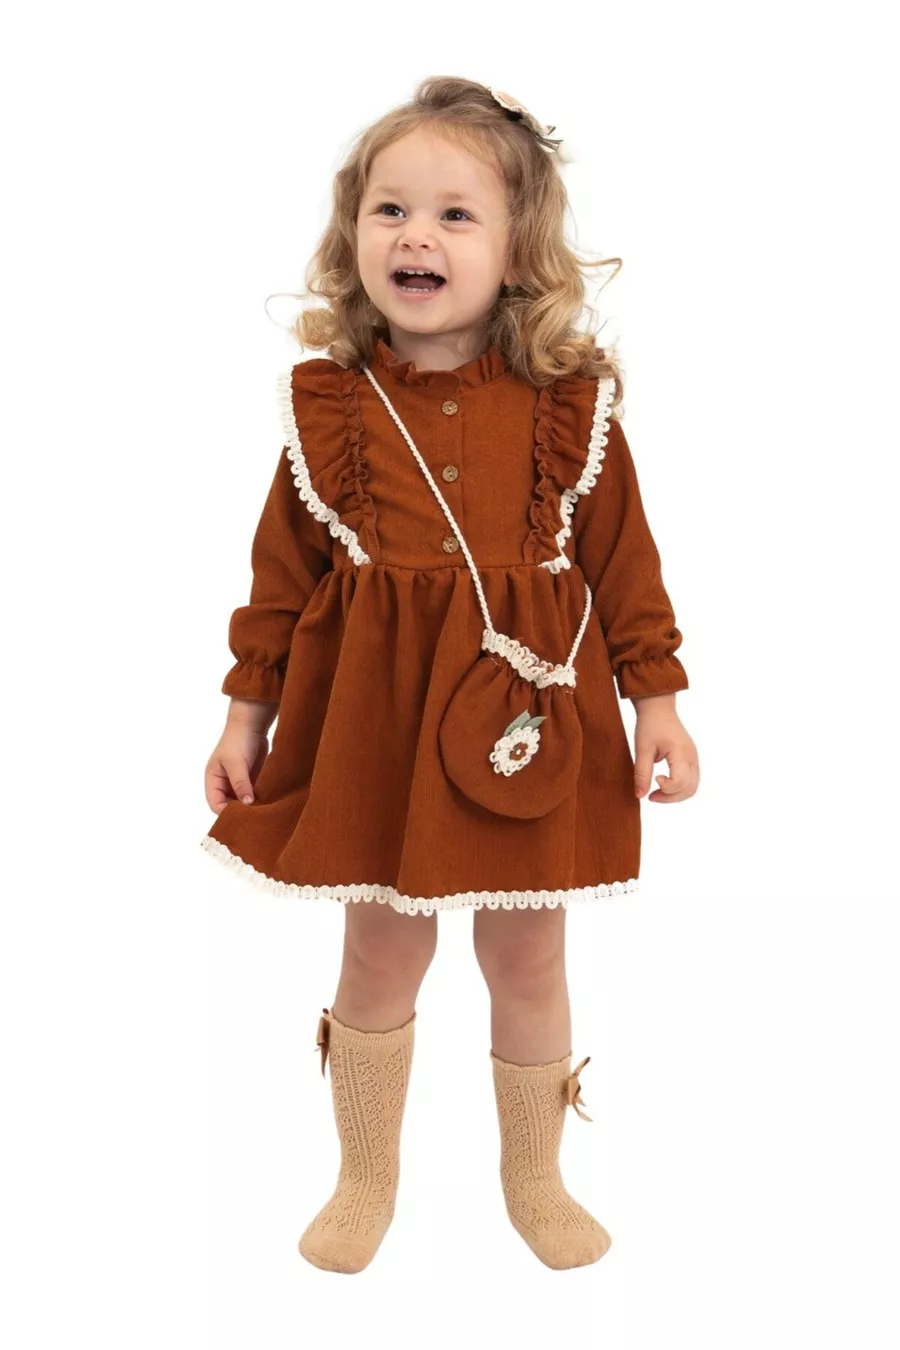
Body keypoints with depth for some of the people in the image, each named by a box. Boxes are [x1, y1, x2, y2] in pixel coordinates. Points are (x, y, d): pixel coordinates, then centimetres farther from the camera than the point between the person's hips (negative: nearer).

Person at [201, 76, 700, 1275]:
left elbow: (623, 557, 1)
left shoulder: (571, 402, -6)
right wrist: (248, 707, 6)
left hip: (530, 713, 0)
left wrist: (656, 700, 0)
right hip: (372, 715, 1)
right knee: (381, 953, 13)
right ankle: (368, 1177, 36)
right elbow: (285, 566, 3)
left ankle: (534, 1176, 37)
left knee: (528, 956, 13)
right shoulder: (328, 401, -4)